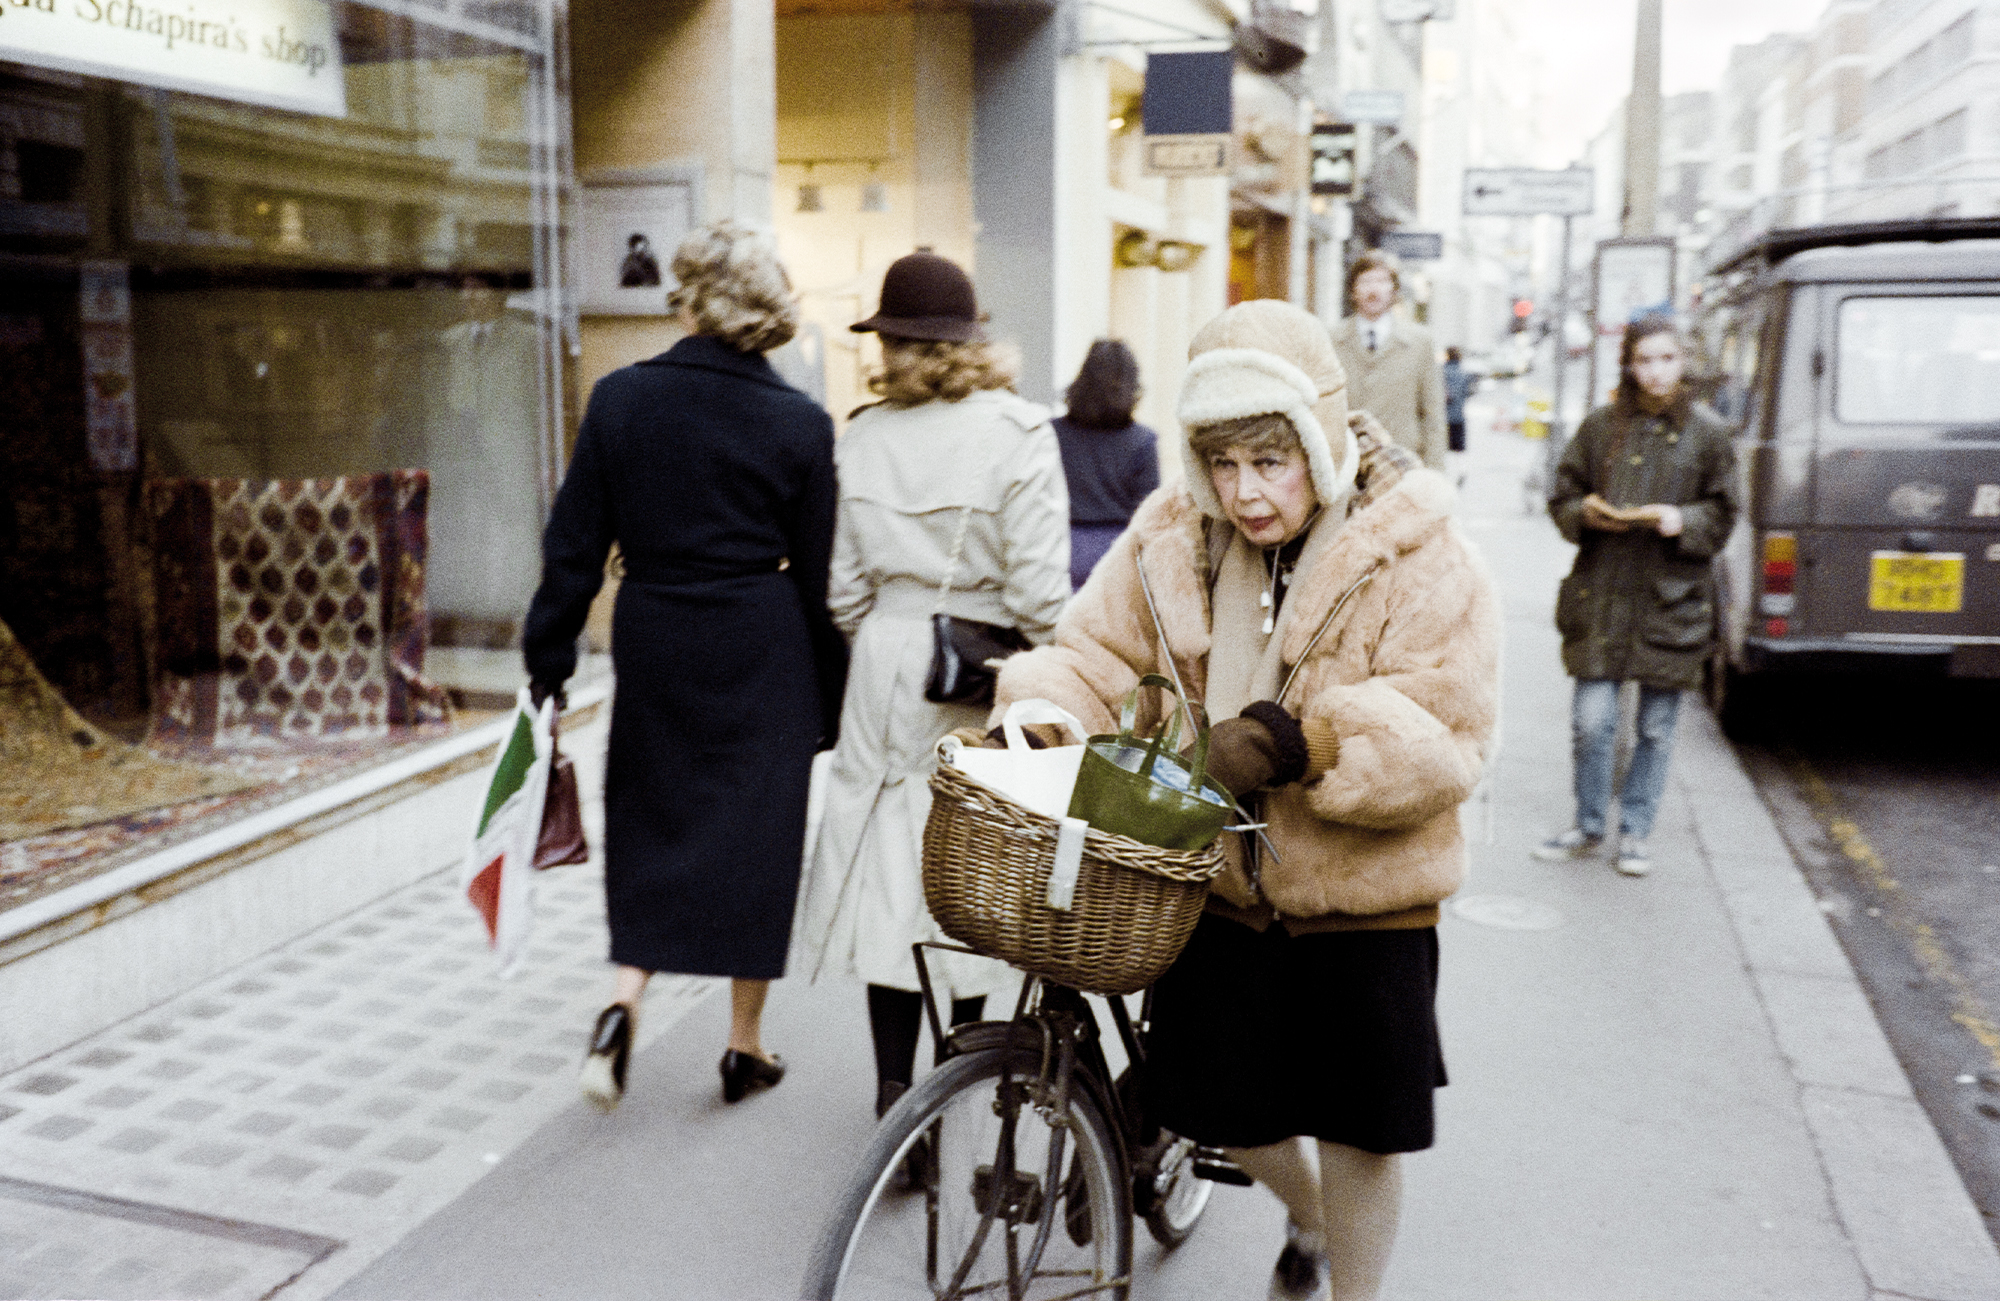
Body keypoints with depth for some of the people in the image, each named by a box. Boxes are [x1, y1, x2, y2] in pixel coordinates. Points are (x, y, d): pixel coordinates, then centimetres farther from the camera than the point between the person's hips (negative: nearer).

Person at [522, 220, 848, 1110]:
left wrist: (549, 662, 9)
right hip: (762, 659, -1)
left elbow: (574, 546, -1)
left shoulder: (620, 399, -3)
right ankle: (746, 1047, 20)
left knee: (650, 823, 18)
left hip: (653, 645, 1)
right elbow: (818, 578, -2)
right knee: (754, 833, 10)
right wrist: (830, 707, 6)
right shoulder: (800, 425, -6)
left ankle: (622, 1005, 1)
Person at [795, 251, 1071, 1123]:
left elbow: (845, 588, 3)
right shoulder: (1019, 435, -9)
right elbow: (1038, 590, -13)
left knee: (890, 874, 10)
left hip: (885, 675, 3)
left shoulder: (863, 439, 1)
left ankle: (896, 1094, 18)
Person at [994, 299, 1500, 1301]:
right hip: (1215, 881, 4)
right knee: (1220, 1112, 15)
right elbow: (1092, 654, 1)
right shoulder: (1170, 541, -1)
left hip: (1358, 899, -3)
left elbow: (1444, 738, -19)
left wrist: (1298, 738, -32)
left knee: (1356, 1127, 8)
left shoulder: (1420, 560, -13)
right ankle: (1307, 1220, 50)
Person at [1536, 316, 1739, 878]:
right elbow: (1562, 498, 10)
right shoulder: (1599, 426, 5)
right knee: (1591, 720, -1)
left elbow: (1721, 516, 6)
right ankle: (1589, 828, 19)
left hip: (1671, 599, 0)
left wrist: (1681, 520, -13)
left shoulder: (1707, 434, 4)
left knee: (1656, 729, 7)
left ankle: (1635, 832, 22)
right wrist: (1587, 513, -11)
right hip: (1600, 595, 0)